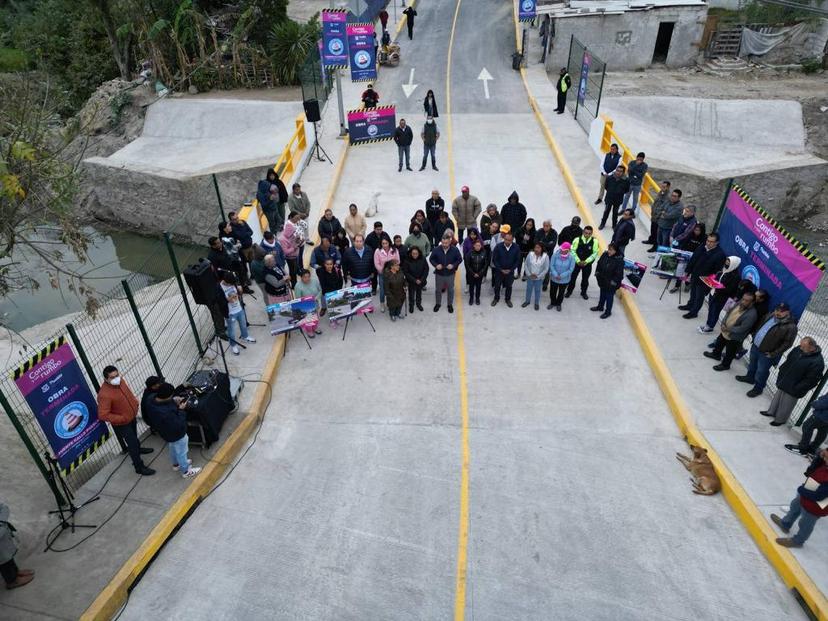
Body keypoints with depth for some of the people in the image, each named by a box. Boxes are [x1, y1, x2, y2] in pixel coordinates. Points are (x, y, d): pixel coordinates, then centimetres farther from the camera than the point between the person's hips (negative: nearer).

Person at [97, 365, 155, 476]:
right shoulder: (104, 395, -36)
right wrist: (122, 418, -28)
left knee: (134, 437, 32)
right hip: (121, 424, -7)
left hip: (132, 416, 7)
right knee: (132, 444, 5)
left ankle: (138, 448, 61)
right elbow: (103, 415, -32)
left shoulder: (120, 380, -12)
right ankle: (139, 468, 22)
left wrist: (135, 402, 3)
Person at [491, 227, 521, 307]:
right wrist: (501, 269, -13)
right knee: (497, 285, 15)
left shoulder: (516, 248, -15)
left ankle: (508, 299, 37)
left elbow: (517, 260, -5)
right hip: (499, 270, 0)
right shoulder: (498, 246, -18)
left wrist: (510, 269, -10)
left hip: (510, 271, 1)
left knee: (509, 286, 17)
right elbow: (494, 259, -11)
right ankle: (496, 298, 36)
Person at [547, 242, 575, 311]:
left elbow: (571, 269, -17)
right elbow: (551, 265, -13)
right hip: (554, 278, 0)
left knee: (561, 292, 20)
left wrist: (561, 276, -21)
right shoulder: (555, 255, -19)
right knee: (552, 291, 17)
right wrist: (556, 275, -22)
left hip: (565, 279, 0)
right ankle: (552, 303, 43)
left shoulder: (571, 257, -20)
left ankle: (558, 304, 44)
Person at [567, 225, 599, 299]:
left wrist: (586, 261, -17)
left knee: (585, 279, 16)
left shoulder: (594, 241, -13)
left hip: (588, 264, 1)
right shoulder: (577, 239, -15)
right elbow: (573, 251, -10)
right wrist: (578, 261, -17)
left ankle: (583, 292, 36)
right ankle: (569, 291, 28)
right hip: (577, 262, -1)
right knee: (573, 277, 9)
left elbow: (595, 253, -9)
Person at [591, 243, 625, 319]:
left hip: (611, 283, -6)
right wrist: (597, 273, 7)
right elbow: (599, 263, 7)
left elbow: (619, 273, -23)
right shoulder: (605, 254, -8)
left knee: (609, 297, 11)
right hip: (602, 280, 6)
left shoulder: (619, 260, -26)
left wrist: (614, 282, -20)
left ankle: (608, 311, 30)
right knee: (602, 294, 26)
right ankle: (600, 307, 48)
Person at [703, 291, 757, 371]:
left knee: (729, 353, 16)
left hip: (734, 337, -7)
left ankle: (725, 365, 39)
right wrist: (723, 323, -10)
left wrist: (728, 329, -24)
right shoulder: (739, 303, -10)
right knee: (719, 343, 31)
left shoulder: (751, 314, -32)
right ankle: (716, 354, 57)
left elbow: (742, 329, -30)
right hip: (724, 331, 7)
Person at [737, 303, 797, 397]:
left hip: (766, 354, -7)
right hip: (755, 346, 7)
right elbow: (759, 325, 17)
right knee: (752, 364, 28)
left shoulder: (790, 327, -22)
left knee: (761, 372, 8)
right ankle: (750, 377, 51)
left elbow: (787, 343, -20)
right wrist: (754, 336, 13)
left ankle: (758, 388, 28)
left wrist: (773, 354, -20)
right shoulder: (769, 316, -1)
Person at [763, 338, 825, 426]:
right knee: (778, 397, 24)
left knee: (786, 405, 12)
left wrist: (796, 389, -21)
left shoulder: (817, 362, -29)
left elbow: (811, 380, -24)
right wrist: (781, 374, 7)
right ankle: (771, 412, 45)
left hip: (794, 389, -6)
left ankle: (780, 419, 33)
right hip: (784, 382, 6)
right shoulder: (798, 350, -9)